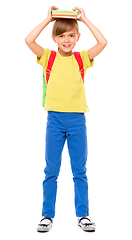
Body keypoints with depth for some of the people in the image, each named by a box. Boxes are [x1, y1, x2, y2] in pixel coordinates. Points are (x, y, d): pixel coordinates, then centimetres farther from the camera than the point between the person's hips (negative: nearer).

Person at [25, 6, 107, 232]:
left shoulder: (82, 58, 5)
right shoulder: (48, 57, 2)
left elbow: (103, 43, -8)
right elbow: (29, 40, -12)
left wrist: (84, 19, -2)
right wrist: (48, 19, -6)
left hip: (77, 119, 1)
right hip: (55, 118, -1)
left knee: (79, 170, 8)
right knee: (51, 170, 7)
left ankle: (83, 215, 17)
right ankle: (47, 215, 16)